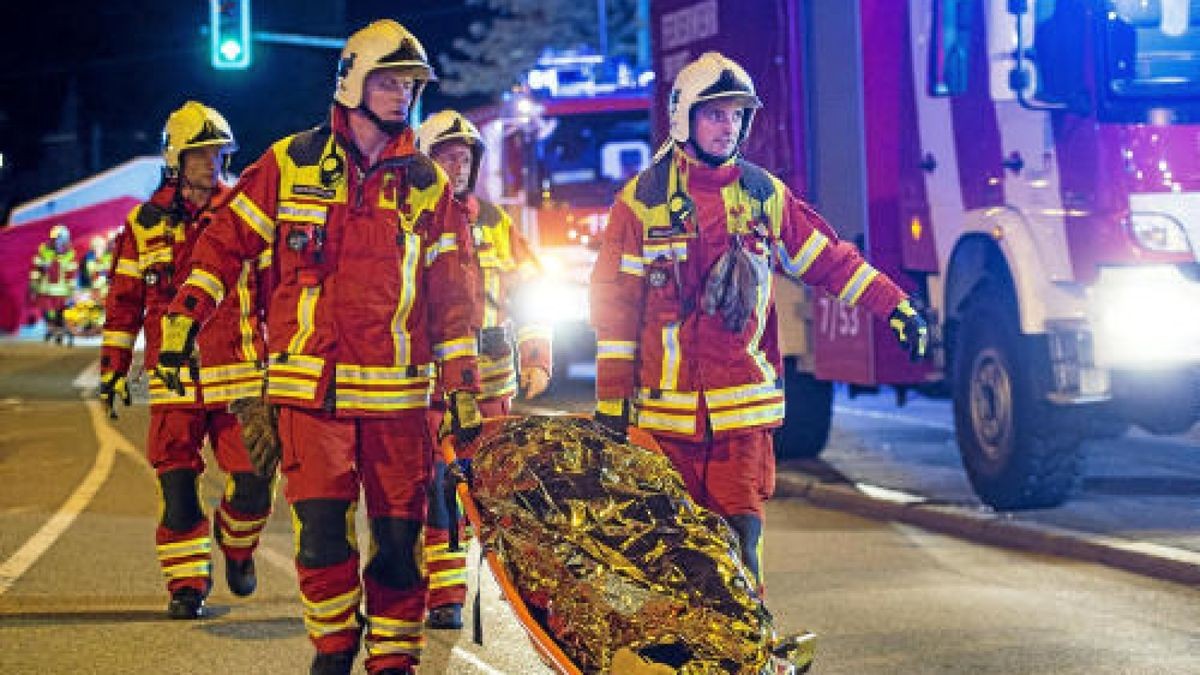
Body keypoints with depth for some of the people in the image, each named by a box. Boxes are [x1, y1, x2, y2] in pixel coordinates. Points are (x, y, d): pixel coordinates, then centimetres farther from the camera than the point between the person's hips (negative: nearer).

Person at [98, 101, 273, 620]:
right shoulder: (145, 222, 8)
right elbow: (123, 300, 11)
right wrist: (112, 368, 8)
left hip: (240, 372, 0)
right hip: (174, 378, 0)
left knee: (252, 481, -5)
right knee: (177, 485, -2)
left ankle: (236, 545, 26)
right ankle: (187, 584, 9)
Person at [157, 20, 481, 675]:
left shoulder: (427, 183, 9)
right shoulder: (292, 162, 5)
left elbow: (452, 294, 10)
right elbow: (227, 239, 10)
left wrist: (462, 385, 7)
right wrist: (184, 316, 5)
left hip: (397, 389, 1)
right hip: (311, 383, -1)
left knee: (398, 533, 2)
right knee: (320, 527, -6)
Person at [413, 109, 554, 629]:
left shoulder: (495, 223, 14)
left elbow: (529, 292, 17)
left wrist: (536, 358, 8)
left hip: (490, 377, 3)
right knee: (432, 485, -5)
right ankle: (444, 596, 0)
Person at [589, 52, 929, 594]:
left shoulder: (764, 194, 10)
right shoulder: (643, 198, 2)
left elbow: (827, 258, 18)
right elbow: (614, 300, 3)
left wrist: (895, 306, 9)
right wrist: (611, 396, 0)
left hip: (743, 404, 1)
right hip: (666, 405, -1)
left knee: (740, 535, -6)